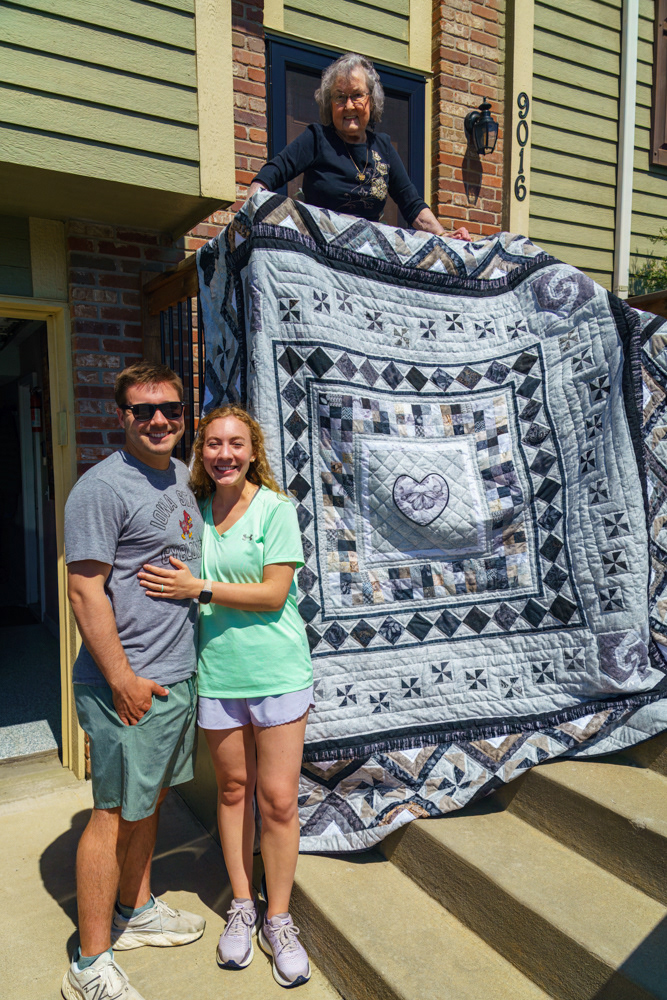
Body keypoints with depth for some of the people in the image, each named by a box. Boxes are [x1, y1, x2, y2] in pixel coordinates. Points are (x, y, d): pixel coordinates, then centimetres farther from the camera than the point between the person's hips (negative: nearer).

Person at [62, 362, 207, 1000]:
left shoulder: (181, 476, 11)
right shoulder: (102, 487, -16)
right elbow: (85, 591, -19)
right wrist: (123, 678, -19)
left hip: (178, 675, 8)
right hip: (130, 683, -8)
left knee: (149, 801, 21)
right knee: (115, 815, 4)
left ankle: (136, 912, 41)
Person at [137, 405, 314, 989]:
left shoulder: (276, 508, -8)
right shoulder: (197, 510, 5)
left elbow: (274, 594, -15)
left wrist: (198, 588, -17)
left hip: (276, 670, -3)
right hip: (217, 671, 4)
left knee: (278, 798, 3)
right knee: (233, 789, 16)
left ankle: (278, 918, 25)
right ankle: (243, 906, 35)